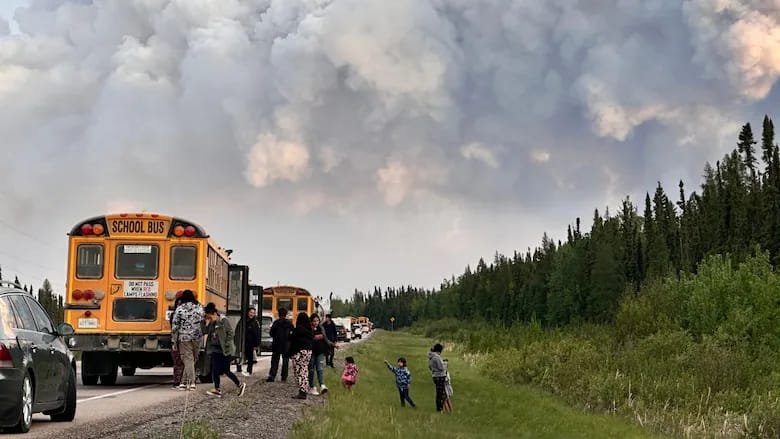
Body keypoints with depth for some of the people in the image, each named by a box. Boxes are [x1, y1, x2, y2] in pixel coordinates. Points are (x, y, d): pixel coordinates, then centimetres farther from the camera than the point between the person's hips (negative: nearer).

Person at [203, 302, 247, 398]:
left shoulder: (224, 321, -12)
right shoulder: (211, 323, 9)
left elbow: (230, 333, -13)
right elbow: (206, 332, 10)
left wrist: (226, 344, -16)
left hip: (225, 350, -7)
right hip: (215, 350, 7)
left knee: (226, 371, -3)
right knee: (215, 371, 2)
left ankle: (240, 385, 12)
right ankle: (217, 390, 8)